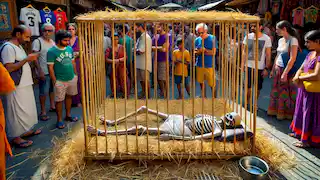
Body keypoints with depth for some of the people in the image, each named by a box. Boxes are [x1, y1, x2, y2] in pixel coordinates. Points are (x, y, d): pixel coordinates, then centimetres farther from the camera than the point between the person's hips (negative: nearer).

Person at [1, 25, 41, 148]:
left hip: (25, 85, 10)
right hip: (16, 87, -10)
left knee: (27, 109, 19)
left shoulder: (19, 46, 13)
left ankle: (25, 130, 34)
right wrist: (27, 59, -23)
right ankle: (15, 137, 13)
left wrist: (30, 59, 5)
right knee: (16, 112, 1)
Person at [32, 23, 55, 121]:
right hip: (44, 72, -6)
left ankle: (52, 106, 31)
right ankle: (43, 112, 8)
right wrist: (40, 71, -19)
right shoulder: (37, 41, -9)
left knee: (52, 89, 16)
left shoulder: (52, 42, 11)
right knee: (44, 92, -2)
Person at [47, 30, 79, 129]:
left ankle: (68, 115, 33)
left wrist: (75, 74, 12)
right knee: (59, 100, 4)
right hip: (60, 80, -5)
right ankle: (59, 120, 17)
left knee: (69, 96, 17)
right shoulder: (51, 51, -13)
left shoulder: (70, 48, 3)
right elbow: (50, 67, -12)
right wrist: (54, 81, -13)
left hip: (72, 78, 6)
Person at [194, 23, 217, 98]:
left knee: (212, 84, -1)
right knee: (201, 82, 13)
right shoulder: (197, 40, 5)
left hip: (209, 65, -4)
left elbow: (213, 53, -9)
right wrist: (200, 51, -16)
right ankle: (204, 97, 31)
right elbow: (195, 53, 4)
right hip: (199, 65, 4)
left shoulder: (212, 38, -5)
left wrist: (204, 50, -14)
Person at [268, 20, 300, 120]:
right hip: (278, 69, 7)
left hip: (287, 70, -7)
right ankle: (276, 110, 29)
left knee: (285, 93, 4)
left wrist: (285, 73, -22)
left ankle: (286, 114, 19)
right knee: (276, 91, 13)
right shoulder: (280, 40, 9)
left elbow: (292, 59, -19)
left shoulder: (293, 40, -15)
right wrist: (273, 69, 16)